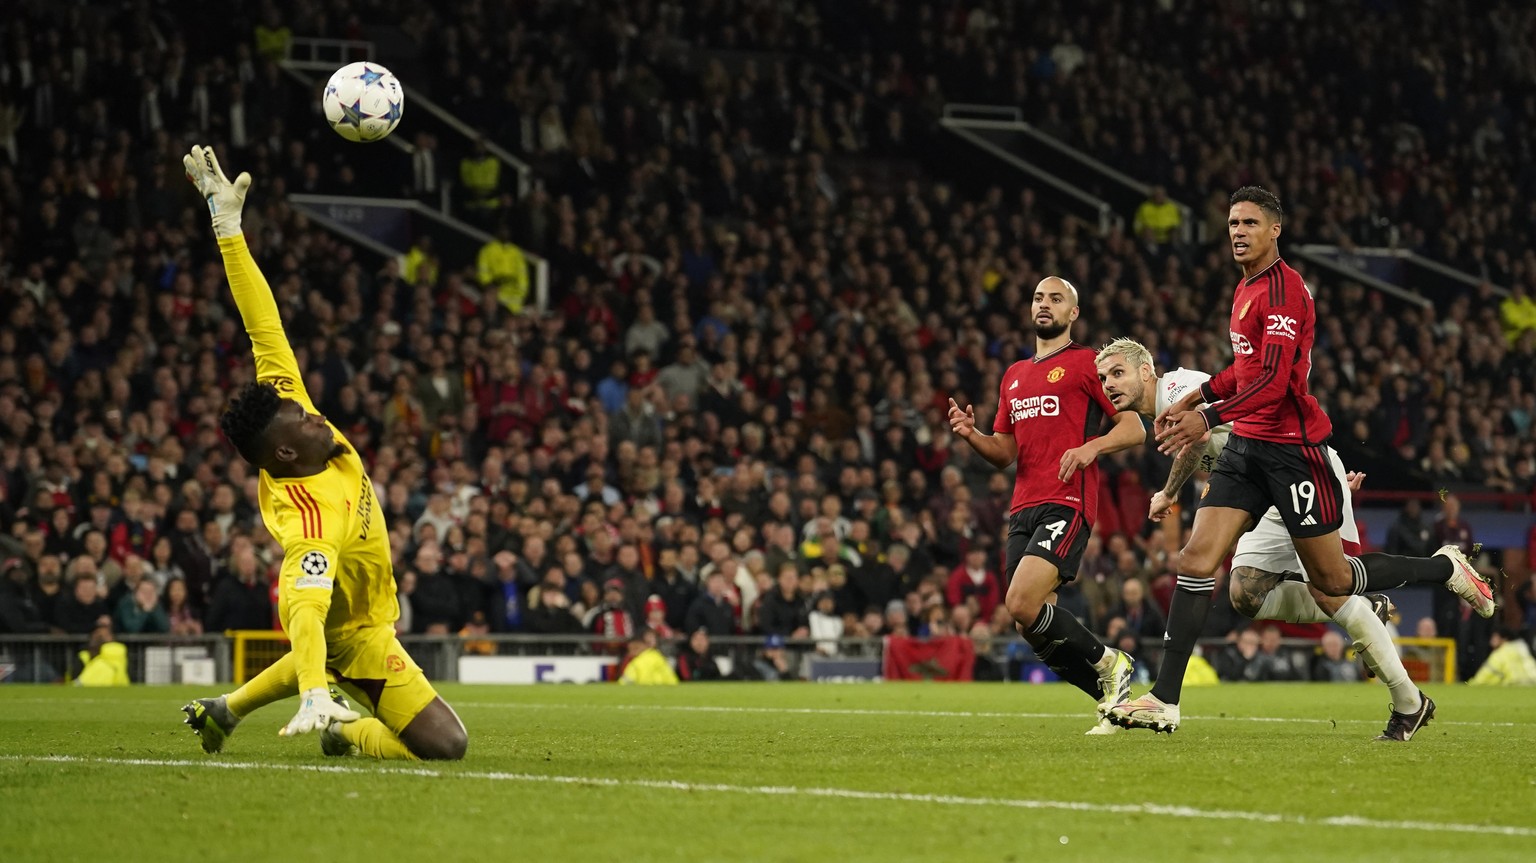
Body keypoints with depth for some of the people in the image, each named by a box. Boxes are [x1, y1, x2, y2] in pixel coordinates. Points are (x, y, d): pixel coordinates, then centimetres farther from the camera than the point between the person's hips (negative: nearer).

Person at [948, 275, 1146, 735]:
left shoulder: (1086, 363, 2)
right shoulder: (1014, 375, 23)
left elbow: (1135, 428, -2)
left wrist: (1090, 447, -20)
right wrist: (971, 434, 4)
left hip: (1067, 503, -8)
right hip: (1024, 508, 8)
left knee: (1023, 604, -23)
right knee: (1035, 626, 0)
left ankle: (1109, 664, -3)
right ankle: (1115, 697, 14)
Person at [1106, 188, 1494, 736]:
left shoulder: (1284, 290, -15)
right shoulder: (1246, 289, 15)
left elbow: (1273, 380, -24)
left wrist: (1210, 417, -30)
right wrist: (1198, 396, 17)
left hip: (1292, 448, -8)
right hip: (1247, 446, 8)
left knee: (1332, 580, 2)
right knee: (1196, 560, -6)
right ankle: (1164, 701, -10)